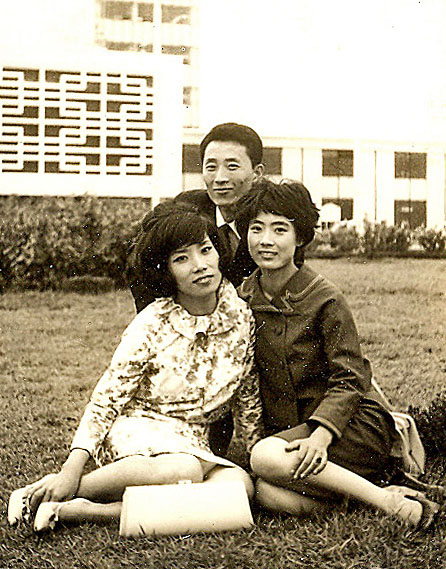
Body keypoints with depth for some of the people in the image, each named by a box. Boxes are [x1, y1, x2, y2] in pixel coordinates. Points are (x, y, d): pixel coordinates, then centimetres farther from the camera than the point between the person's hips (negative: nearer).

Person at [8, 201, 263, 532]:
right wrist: (73, 467, -20)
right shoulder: (152, 325, -11)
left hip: (191, 443, 5)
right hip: (136, 429, -4)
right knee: (184, 471, -39)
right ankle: (48, 489, -24)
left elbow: (248, 402, 9)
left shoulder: (242, 317, -1)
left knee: (240, 484, -30)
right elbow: (108, 398, -10)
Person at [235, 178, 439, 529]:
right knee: (267, 494, -28)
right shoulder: (243, 300, 6)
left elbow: (349, 379, -12)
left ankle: (391, 501, -21)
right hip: (288, 428, 4)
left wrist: (321, 435, -26)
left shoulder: (325, 300, -10)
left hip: (355, 424, -4)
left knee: (267, 458, -32)